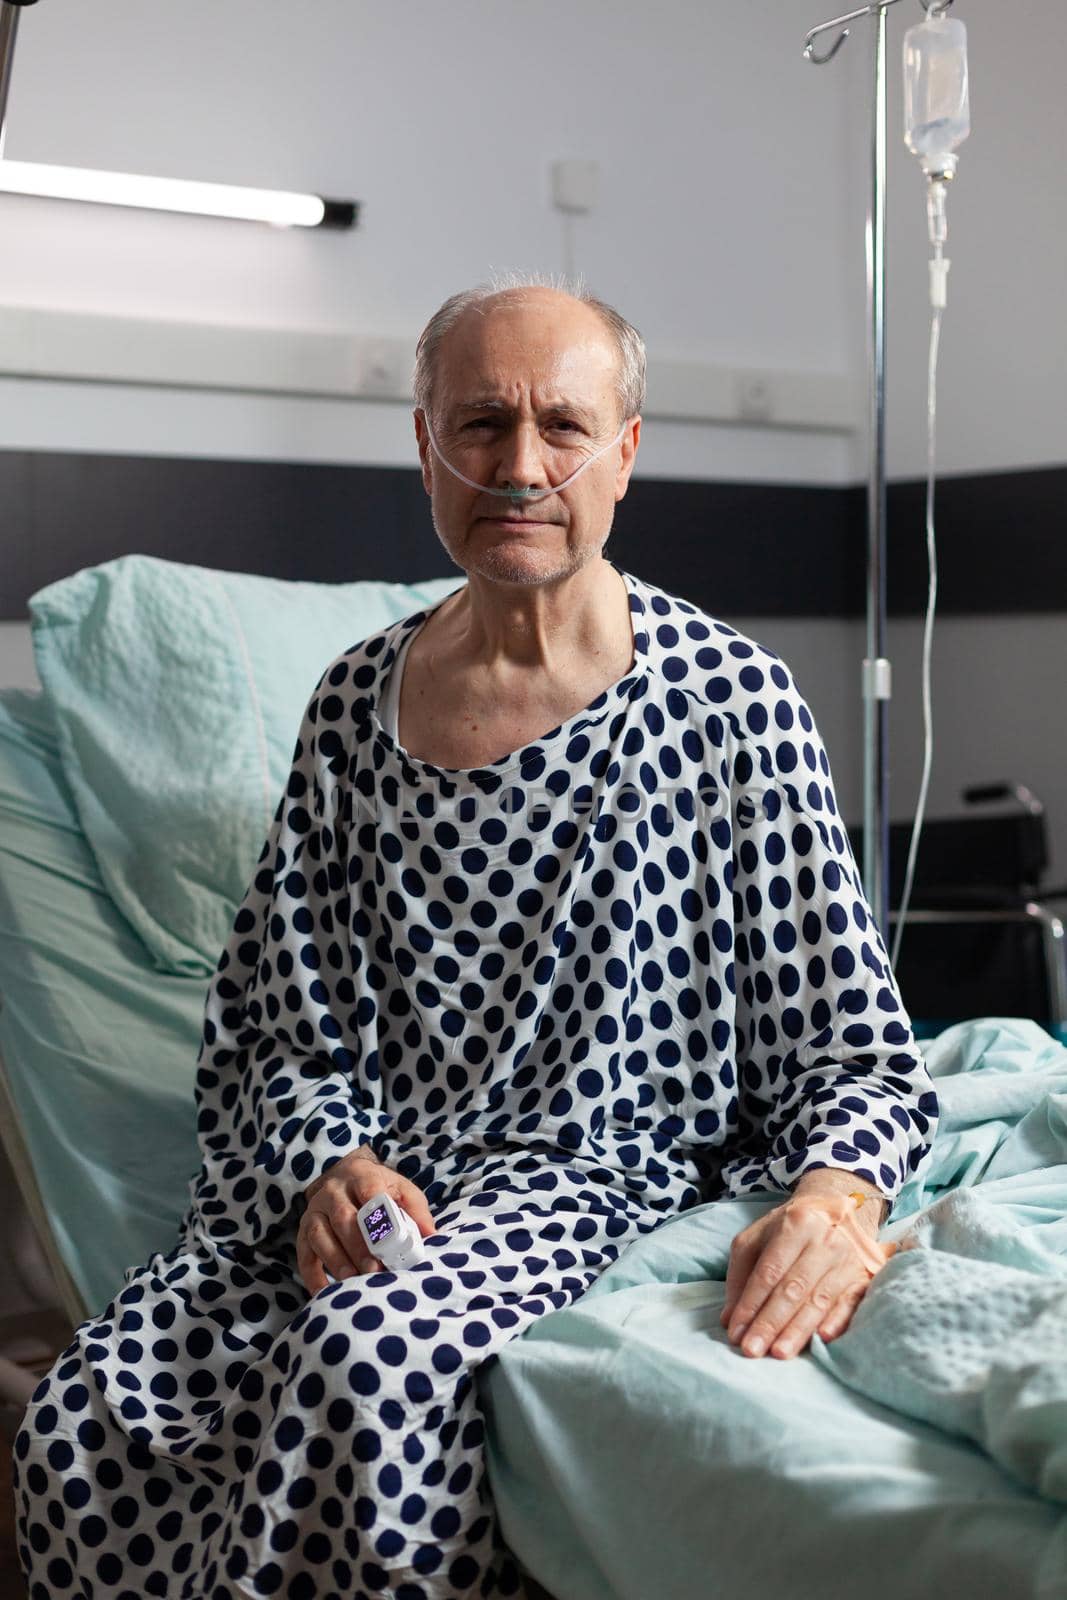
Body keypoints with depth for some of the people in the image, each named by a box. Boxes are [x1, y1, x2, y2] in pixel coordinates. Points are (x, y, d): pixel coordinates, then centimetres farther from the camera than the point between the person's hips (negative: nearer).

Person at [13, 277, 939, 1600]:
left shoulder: (728, 698, -1)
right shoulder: (357, 701, 10)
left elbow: (855, 1054, -2)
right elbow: (270, 1029, 11)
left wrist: (834, 1198, -23)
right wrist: (326, 1163, -10)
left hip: (605, 1182, -3)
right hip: (354, 1182, 4)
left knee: (371, 1358, -35)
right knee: (81, 1422, -23)